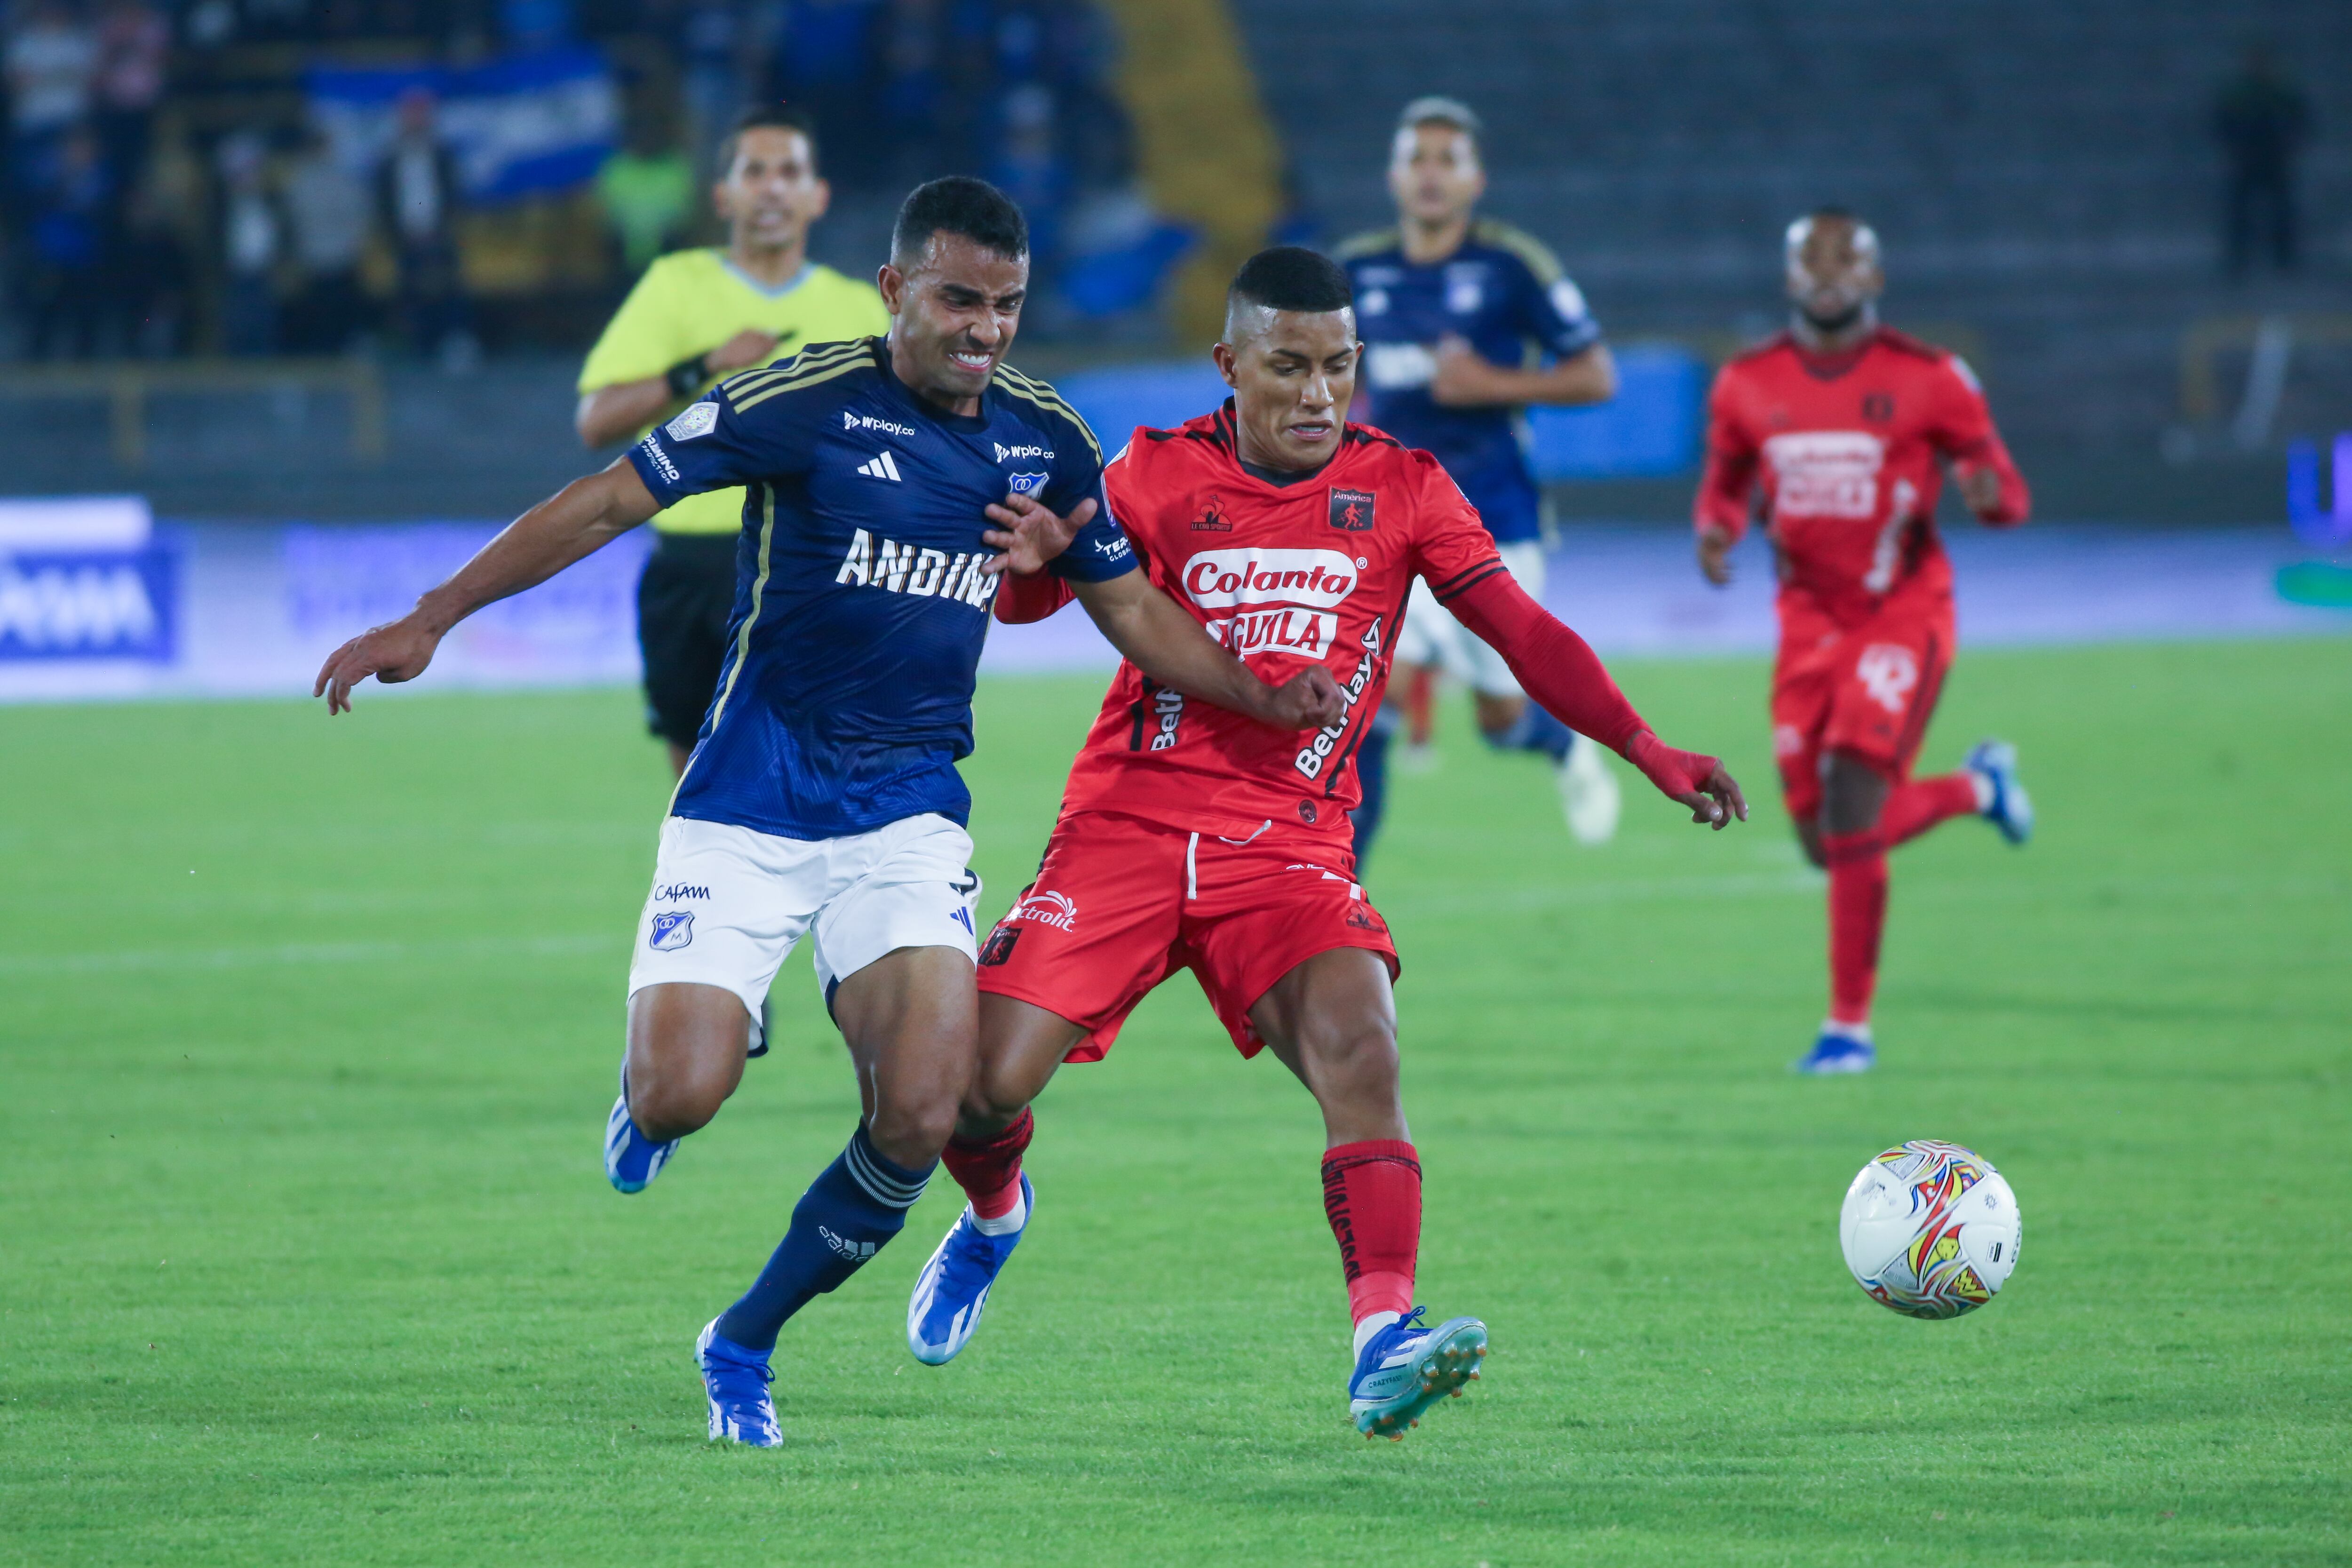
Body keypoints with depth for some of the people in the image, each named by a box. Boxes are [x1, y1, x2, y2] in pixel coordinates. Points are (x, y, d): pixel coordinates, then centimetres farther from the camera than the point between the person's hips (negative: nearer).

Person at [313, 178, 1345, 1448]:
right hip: (749, 809, -3)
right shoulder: (802, 403, -11)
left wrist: (1264, 697, 3)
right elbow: (610, 499, -8)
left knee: (920, 1119, -15)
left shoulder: (1046, 439, 4)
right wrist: (433, 618, -11)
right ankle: (650, 1090, 25)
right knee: (680, 1097, -17)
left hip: (907, 816, 3)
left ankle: (743, 1345, 9)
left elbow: (1131, 608, 17)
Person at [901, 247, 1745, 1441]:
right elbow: (1021, 601, 1)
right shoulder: (1161, 473, 3)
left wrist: (1653, 755, -10)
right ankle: (994, 1217, 28)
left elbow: (1525, 634, 1)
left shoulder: (1400, 489, 4)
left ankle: (1382, 1349, -37)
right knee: (980, 1085, -9)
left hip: (1288, 847, 0)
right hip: (1128, 822, 0)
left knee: (1358, 1048, -27)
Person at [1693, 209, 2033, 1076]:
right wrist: (1716, 531, -6)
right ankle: (1975, 788, 36)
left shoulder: (1927, 380, -7)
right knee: (1826, 840, 6)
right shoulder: (1748, 385, 3)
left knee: (1850, 812, -16)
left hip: (1901, 613, -5)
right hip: (1809, 618, 5)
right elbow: (1726, 483, 17)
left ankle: (1850, 1025, -4)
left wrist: (1989, 491, -25)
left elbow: (2004, 490, -1)